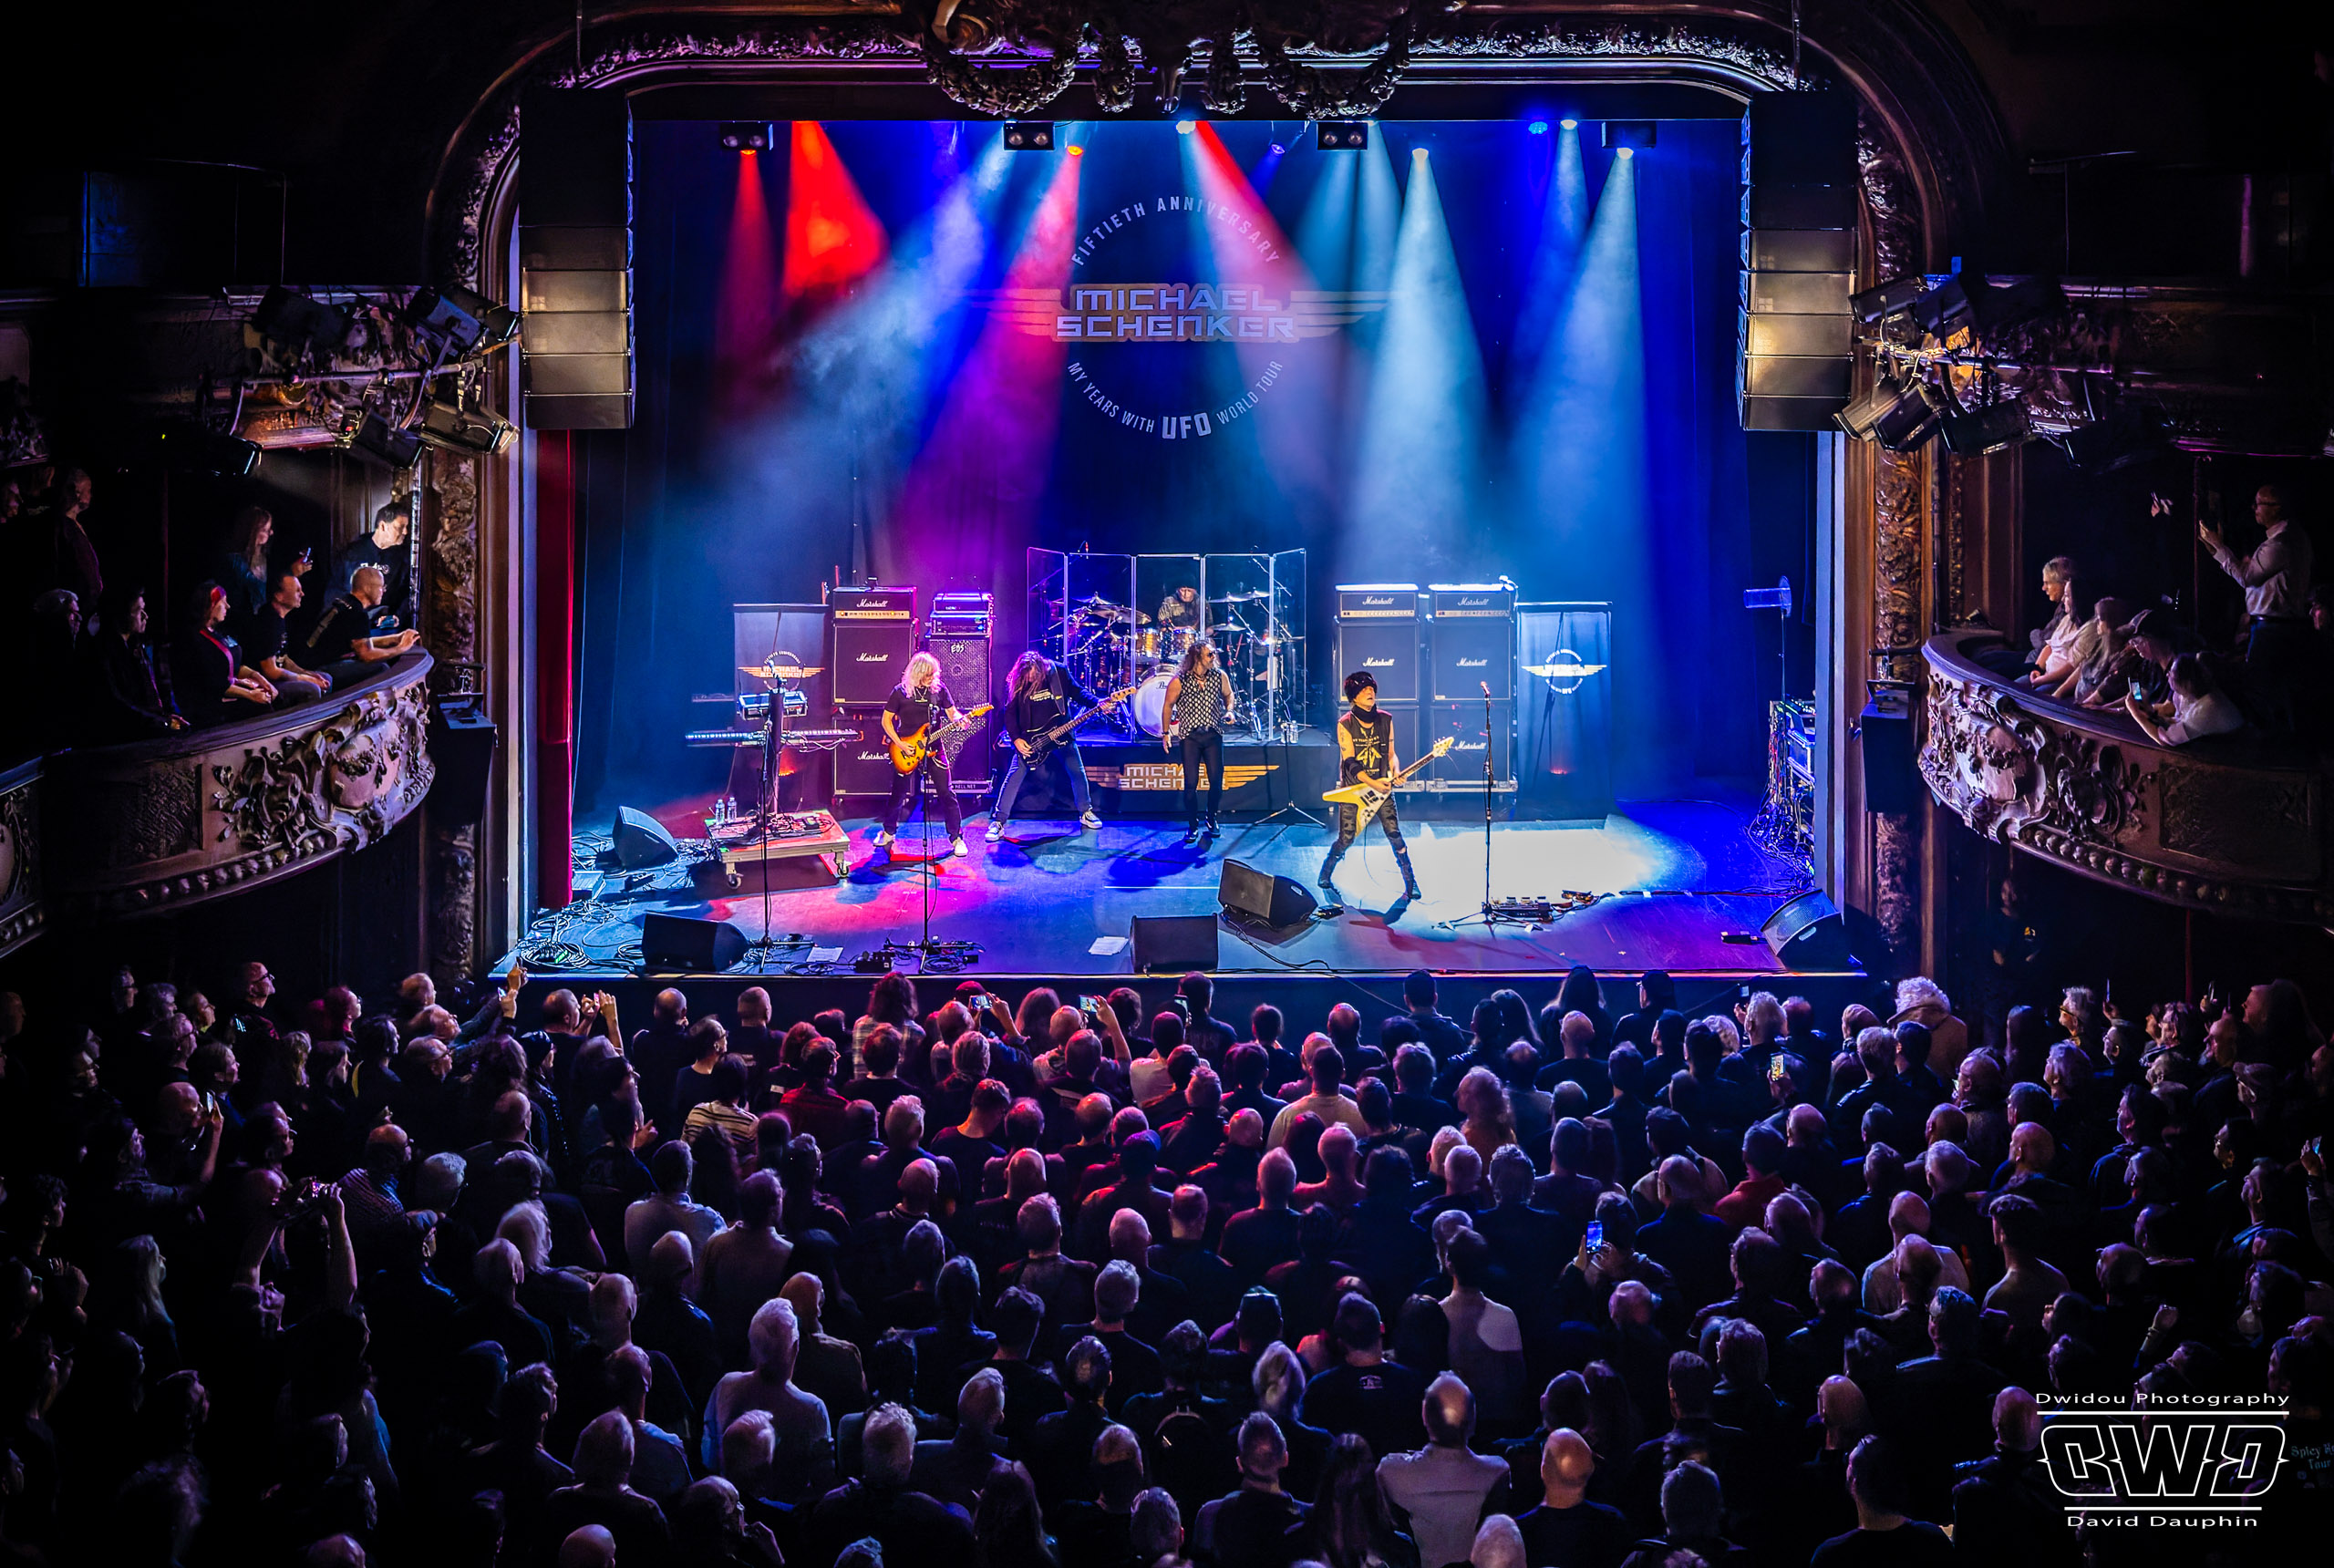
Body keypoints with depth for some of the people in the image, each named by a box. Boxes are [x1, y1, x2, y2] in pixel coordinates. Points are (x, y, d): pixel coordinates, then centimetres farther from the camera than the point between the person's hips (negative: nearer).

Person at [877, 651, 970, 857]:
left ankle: (956, 838, 2)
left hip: (933, 749, 1)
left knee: (946, 793, -5)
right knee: (898, 794, 9)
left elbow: (952, 712, 5)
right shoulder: (901, 692, -5)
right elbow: (886, 720, 0)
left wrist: (959, 719, -19)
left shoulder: (939, 689, 1)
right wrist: (899, 744, -9)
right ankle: (889, 832, 30)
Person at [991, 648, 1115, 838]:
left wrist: (1098, 703, -15)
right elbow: (1010, 713, -6)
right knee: (1014, 776, -10)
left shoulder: (1059, 672, -9)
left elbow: (1077, 692, 1)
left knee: (1077, 772, 5)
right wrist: (1016, 739, -15)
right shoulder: (1017, 683, -11)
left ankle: (1085, 813, 26)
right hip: (1030, 737, -2)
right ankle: (998, 822, -6)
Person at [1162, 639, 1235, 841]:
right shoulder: (1179, 681, -8)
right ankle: (1192, 826, 9)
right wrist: (1166, 733, 1)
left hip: (1213, 735, 2)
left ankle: (1211, 822, 20)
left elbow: (1228, 695, 18)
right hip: (1189, 737, -2)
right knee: (1191, 783, -4)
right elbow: (1169, 705, 3)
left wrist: (1229, 711, -2)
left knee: (1216, 782, -1)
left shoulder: (1220, 677, 0)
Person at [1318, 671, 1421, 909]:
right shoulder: (1345, 724, -9)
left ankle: (1410, 883, 6)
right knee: (1345, 840, -5)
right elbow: (1350, 763, -14)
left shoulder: (1385, 721, 3)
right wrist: (1372, 783, -26)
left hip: (1381, 787, 3)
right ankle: (1325, 876, 20)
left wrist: (1395, 772, -12)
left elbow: (1391, 754, 9)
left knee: (1395, 835, -5)